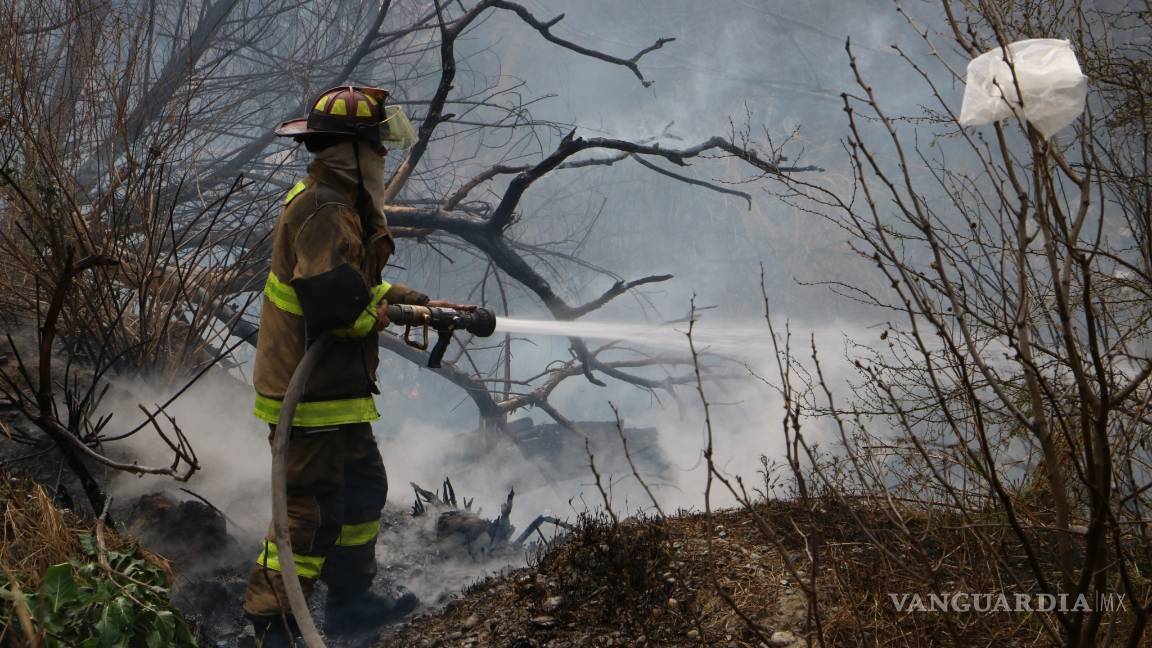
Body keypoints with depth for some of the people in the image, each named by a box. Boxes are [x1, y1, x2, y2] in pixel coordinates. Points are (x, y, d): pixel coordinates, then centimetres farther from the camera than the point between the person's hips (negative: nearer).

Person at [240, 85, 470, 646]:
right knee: (310, 511, -6)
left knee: (362, 489, 22)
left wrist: (426, 304, 15)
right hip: (311, 393, -11)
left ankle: (351, 601, 35)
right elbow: (330, 294, -33)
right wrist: (381, 316, -15)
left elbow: (364, 286, 22)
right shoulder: (324, 211, -21)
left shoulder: (340, 205, 15)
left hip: (335, 394, 11)